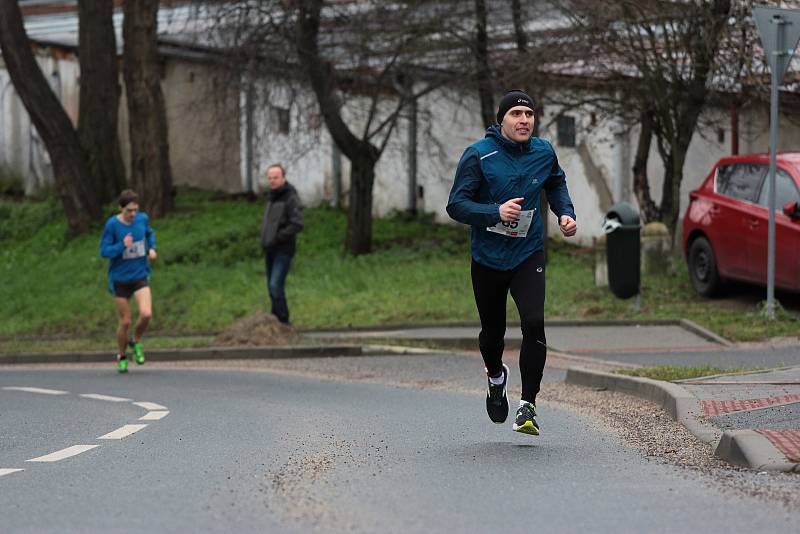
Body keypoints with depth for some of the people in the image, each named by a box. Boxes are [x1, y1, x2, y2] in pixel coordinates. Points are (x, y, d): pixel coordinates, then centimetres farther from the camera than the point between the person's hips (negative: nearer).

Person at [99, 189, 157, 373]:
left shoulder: (142, 218, -4)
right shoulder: (112, 225, -15)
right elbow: (104, 251, -13)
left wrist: (152, 248, 0)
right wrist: (122, 245, -28)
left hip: (140, 276, 2)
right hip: (120, 279, -2)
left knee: (146, 314, -18)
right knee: (125, 322, 3)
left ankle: (136, 341, 12)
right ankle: (122, 357, 27)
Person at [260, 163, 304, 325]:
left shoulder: (291, 198, -11)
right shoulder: (271, 197, 14)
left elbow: (297, 224, -21)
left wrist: (277, 238, -20)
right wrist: (264, 238, 9)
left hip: (283, 250, -8)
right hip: (269, 250, 8)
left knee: (276, 286, -16)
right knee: (272, 286, 10)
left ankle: (283, 322, -12)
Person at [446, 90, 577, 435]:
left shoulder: (543, 153, 0)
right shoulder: (478, 155, -13)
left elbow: (556, 184, 23)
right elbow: (456, 205, -15)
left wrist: (565, 213, 6)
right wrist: (495, 212, -29)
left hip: (529, 255, 1)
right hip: (488, 259, -1)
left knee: (534, 324, -18)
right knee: (492, 332, 13)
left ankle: (527, 406, -11)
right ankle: (496, 377, 47)